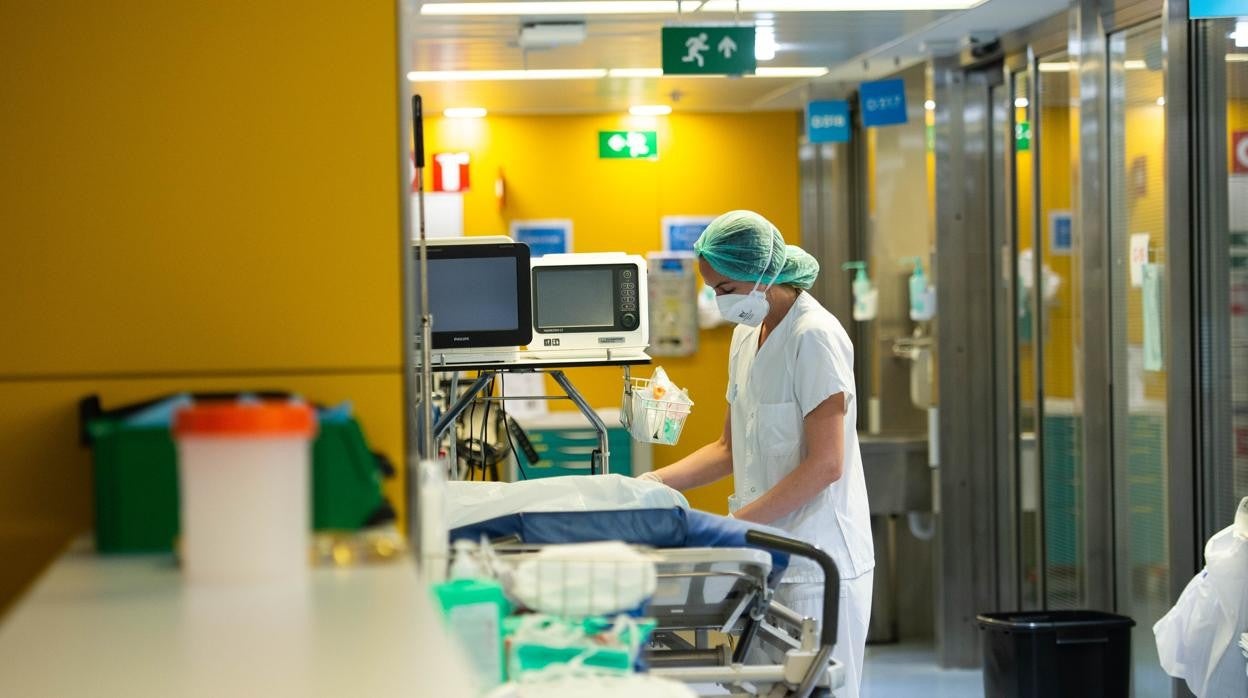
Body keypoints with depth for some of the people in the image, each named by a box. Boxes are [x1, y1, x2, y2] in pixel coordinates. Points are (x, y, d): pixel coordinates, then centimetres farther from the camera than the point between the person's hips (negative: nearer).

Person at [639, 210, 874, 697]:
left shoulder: (814, 337, -12)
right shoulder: (746, 337, 13)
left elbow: (825, 464, -17)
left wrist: (733, 523, -20)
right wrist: (650, 485, 5)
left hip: (818, 562, -7)